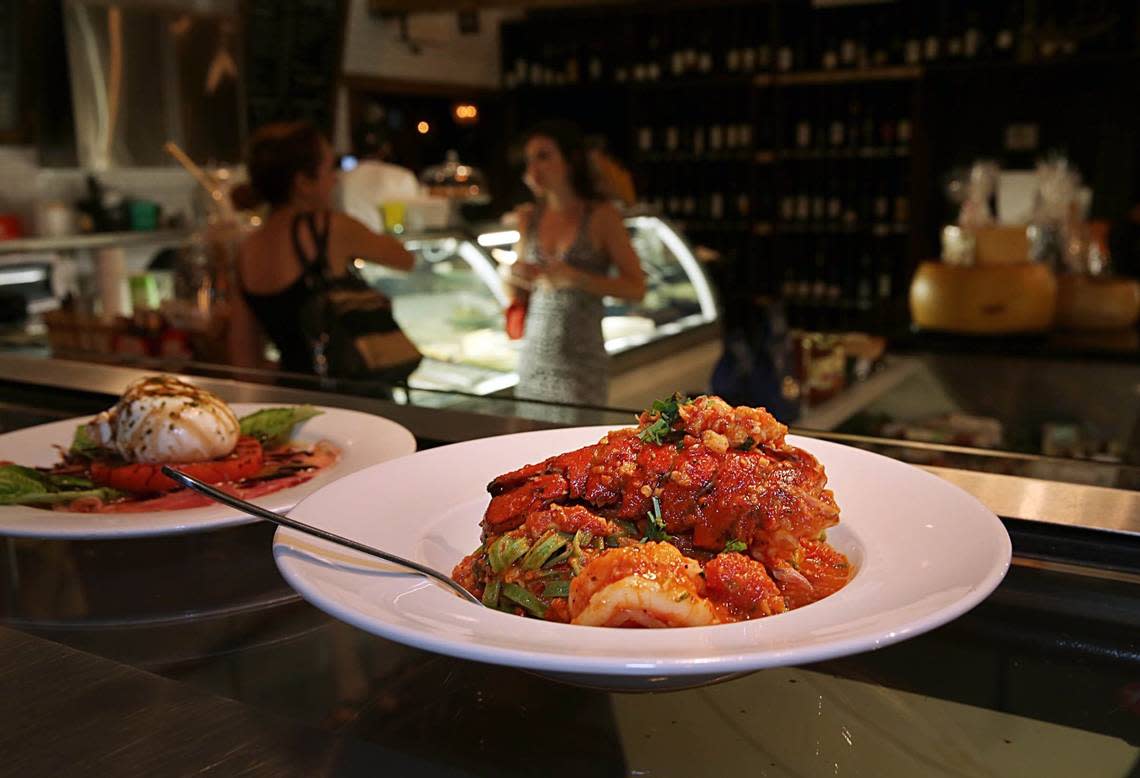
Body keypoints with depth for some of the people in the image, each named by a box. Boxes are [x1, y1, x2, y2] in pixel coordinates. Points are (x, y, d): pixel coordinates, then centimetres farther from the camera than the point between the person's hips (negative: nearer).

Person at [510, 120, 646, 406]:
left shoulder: (601, 217, -5)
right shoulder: (528, 217, 8)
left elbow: (636, 288, -8)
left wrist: (574, 277, -17)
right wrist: (514, 279, -5)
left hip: (580, 362, -4)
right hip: (534, 358, 4)